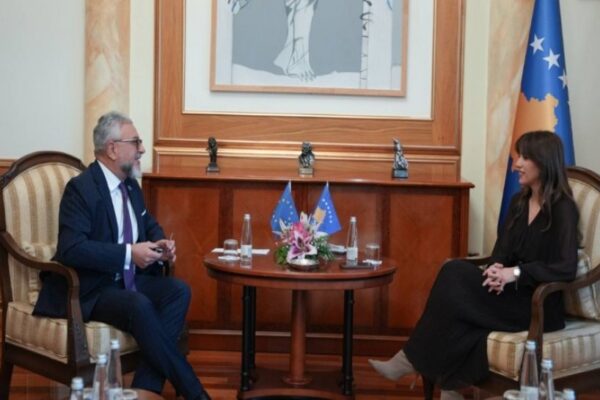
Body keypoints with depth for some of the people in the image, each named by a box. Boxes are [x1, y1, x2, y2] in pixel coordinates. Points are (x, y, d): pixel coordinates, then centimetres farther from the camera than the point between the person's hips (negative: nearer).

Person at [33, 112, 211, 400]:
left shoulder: (131, 185, 10)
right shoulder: (81, 188, -15)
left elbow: (150, 225, 25)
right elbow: (71, 249, -27)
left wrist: (161, 243, 0)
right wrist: (129, 253, -29)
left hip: (129, 280, 8)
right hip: (89, 290, -8)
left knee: (178, 290, -18)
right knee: (139, 306, -35)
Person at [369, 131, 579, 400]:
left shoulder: (563, 209, -10)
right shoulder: (519, 202, 12)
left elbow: (567, 268, -21)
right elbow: (503, 250, 7)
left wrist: (516, 272, -29)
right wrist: (497, 268, -16)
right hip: (514, 294, 6)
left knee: (457, 281, -24)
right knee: (455, 274, -22)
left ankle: (412, 361, -12)